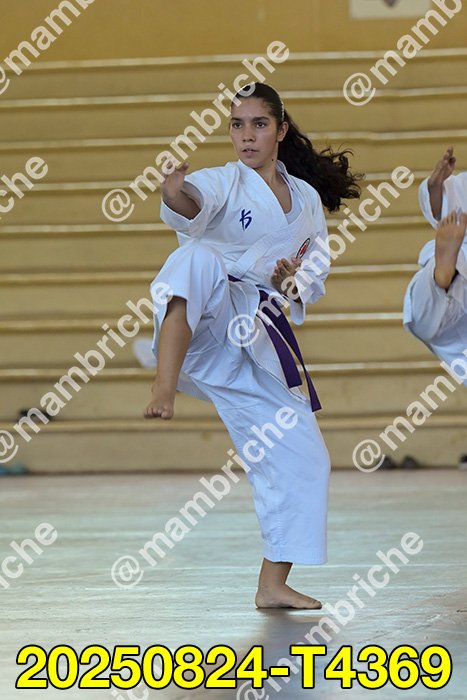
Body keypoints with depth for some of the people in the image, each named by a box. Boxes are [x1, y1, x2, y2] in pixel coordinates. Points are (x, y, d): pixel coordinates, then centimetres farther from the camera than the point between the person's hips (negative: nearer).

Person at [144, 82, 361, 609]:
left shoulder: (306, 198, 16)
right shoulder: (223, 183, 0)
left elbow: (316, 277, 21)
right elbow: (193, 208, -24)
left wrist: (295, 285, -3)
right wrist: (176, 195, -49)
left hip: (258, 340, 5)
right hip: (205, 325, -5)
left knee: (302, 457, 3)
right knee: (198, 259, -39)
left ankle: (273, 584, 14)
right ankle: (165, 387, -52)